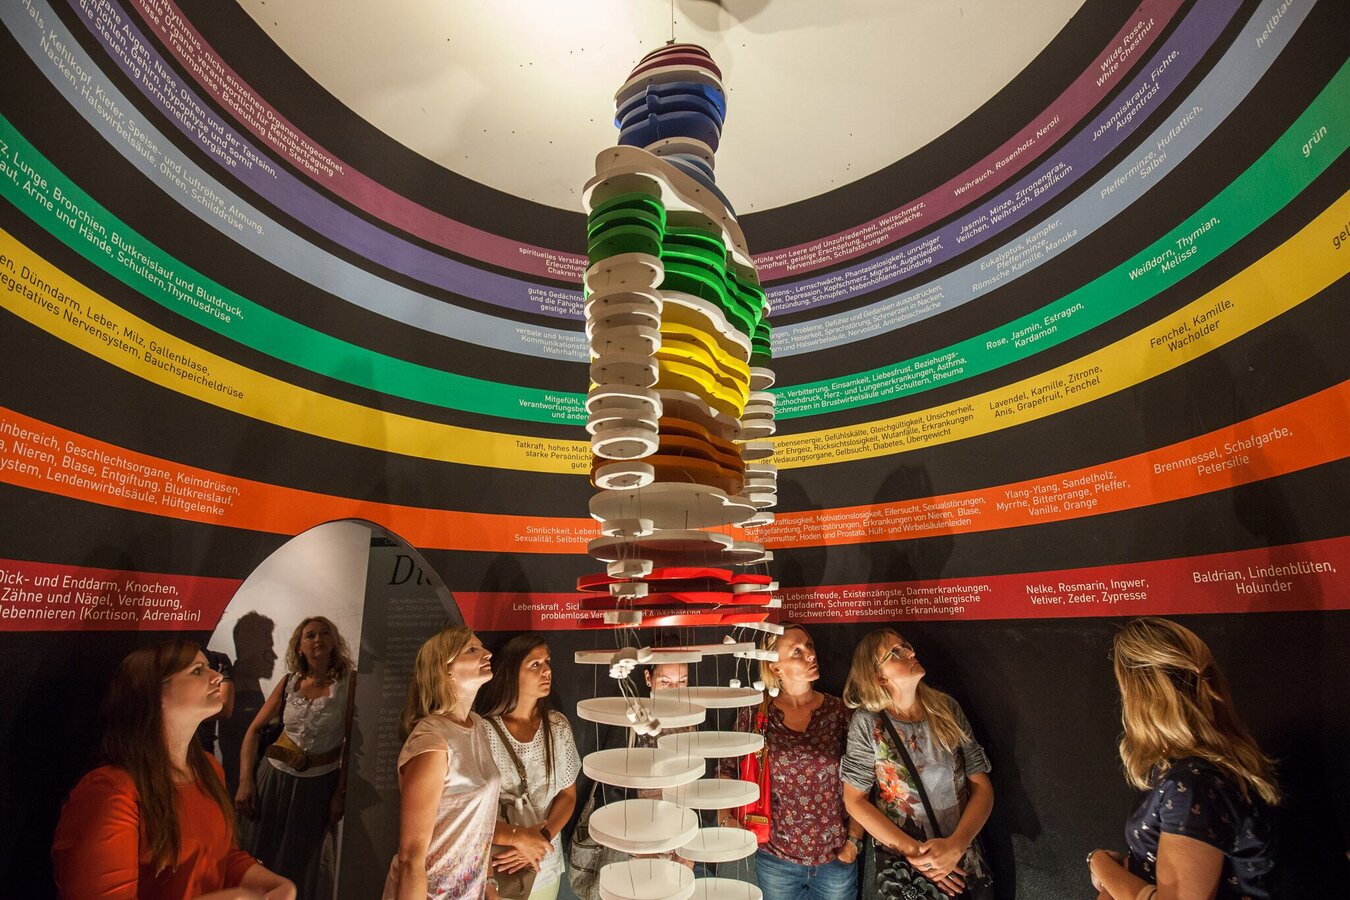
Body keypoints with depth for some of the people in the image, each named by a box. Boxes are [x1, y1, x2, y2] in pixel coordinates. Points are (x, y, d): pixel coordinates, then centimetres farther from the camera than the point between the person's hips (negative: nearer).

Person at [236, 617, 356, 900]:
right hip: (275, 777, 3)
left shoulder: (349, 680, -14)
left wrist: (341, 792, -9)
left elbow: (352, 740, -11)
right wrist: (245, 781, -6)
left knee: (298, 864, 14)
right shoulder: (289, 682, -3)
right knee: (260, 857, 17)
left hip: (320, 783, -2)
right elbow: (254, 730, 3)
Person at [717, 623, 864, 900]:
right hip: (775, 858, 0)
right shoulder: (755, 713, -8)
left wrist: (854, 840, -6)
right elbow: (727, 771, 2)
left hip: (836, 858, 1)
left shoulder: (839, 712, -5)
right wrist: (725, 818, -10)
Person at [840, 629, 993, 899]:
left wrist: (956, 845, -18)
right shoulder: (867, 721, -14)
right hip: (900, 864, -2)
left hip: (964, 858, 2)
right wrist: (912, 850, -16)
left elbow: (982, 786, -5)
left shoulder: (946, 708, -7)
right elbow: (855, 799, -9)